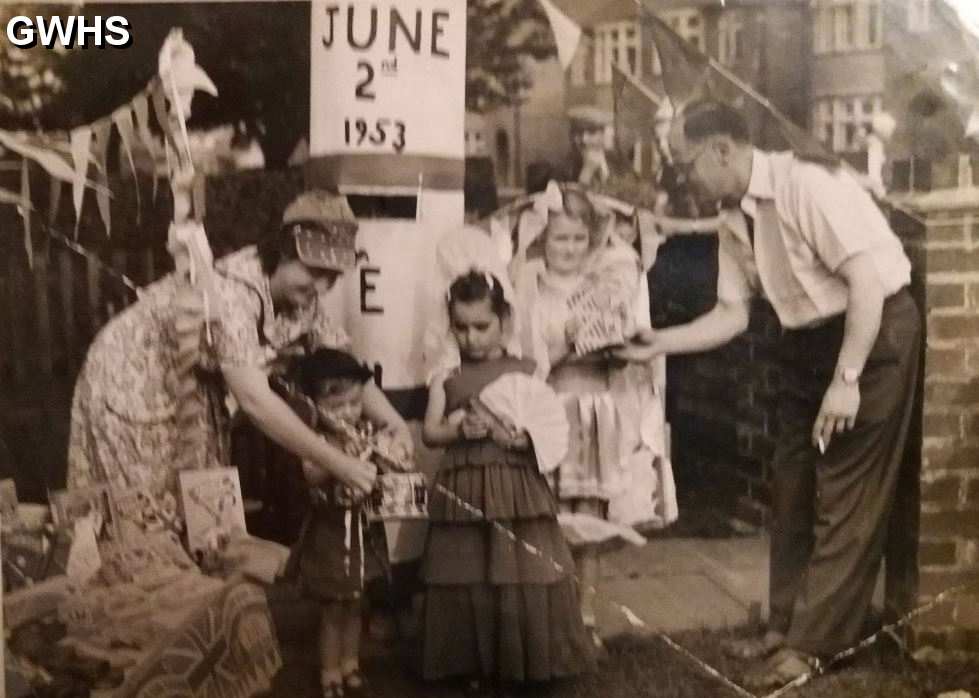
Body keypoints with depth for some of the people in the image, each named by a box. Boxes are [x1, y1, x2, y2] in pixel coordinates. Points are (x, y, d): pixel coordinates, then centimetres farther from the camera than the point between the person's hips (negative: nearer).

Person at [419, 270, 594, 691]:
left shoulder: (527, 372, 3)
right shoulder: (446, 378, 7)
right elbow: (429, 433, 2)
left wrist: (524, 436, -18)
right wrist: (457, 429, -17)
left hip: (518, 490, -1)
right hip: (462, 494, 1)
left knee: (524, 578, 0)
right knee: (465, 581, 5)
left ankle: (529, 660, 16)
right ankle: (472, 663, 19)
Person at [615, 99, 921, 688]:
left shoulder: (805, 185, -23)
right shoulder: (736, 220, 2)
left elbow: (867, 279, -25)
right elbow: (733, 314, 7)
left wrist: (845, 380, -26)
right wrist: (658, 343, -4)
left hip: (874, 334, -9)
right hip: (808, 341, 9)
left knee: (846, 494, -3)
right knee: (792, 486, 13)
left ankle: (812, 641, 5)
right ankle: (788, 622, 25)